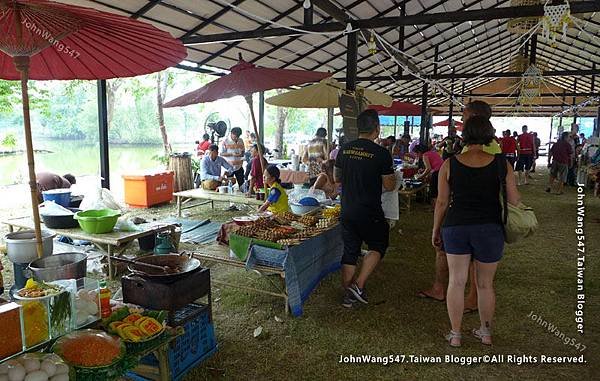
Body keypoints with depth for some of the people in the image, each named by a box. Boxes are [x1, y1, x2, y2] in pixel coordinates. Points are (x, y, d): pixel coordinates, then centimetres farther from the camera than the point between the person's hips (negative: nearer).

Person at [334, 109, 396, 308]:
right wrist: (391, 174, 10)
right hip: (370, 213, -4)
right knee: (378, 246, 17)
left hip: (347, 211, 5)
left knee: (350, 251, 13)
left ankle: (348, 295, 20)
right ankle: (359, 285, 7)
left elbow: (336, 178, 12)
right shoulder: (382, 154, -13)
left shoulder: (345, 149, 1)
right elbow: (389, 186, -8)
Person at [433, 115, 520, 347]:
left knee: (456, 281, 10)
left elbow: (442, 202, 1)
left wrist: (436, 230, 11)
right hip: (490, 229, 0)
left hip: (455, 226, 0)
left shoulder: (449, 165, -3)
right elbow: (514, 201, -1)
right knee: (485, 284, 16)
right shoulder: (501, 164, -4)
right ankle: (486, 332, 32)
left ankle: (455, 335, 20)